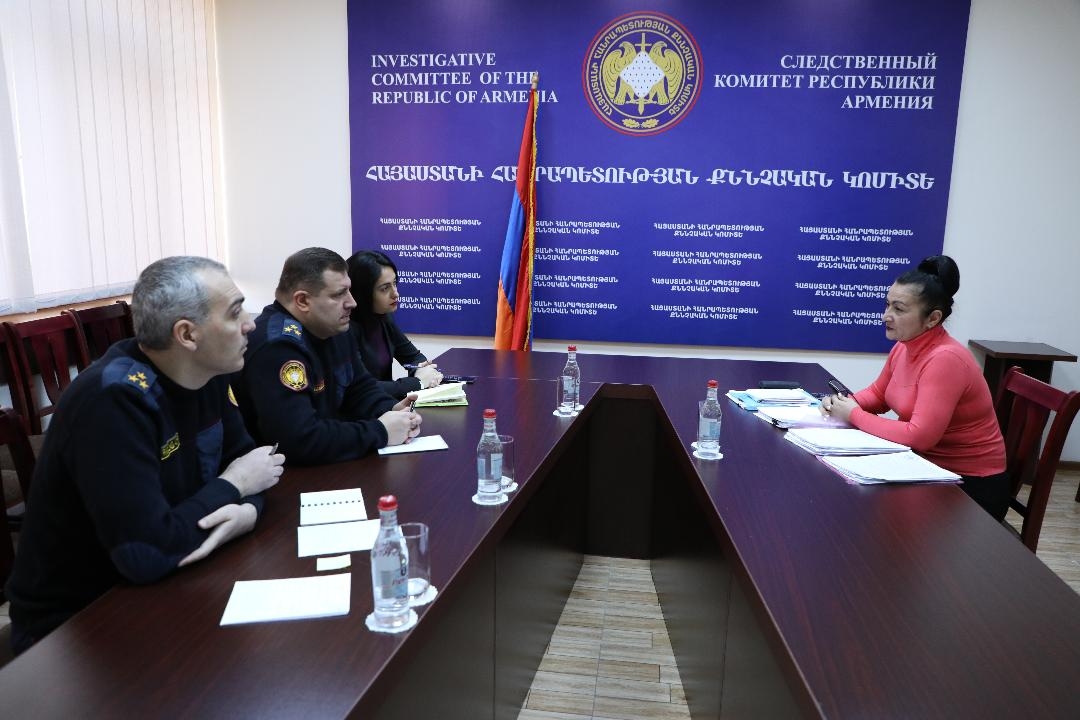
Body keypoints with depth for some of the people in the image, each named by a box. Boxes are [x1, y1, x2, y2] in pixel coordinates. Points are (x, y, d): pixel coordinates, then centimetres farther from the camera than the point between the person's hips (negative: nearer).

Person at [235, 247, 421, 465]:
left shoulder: (334, 327, 3)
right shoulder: (276, 346, -25)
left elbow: (360, 387, 11)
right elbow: (301, 441, -33)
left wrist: (390, 411, -10)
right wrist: (380, 432, -23)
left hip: (327, 461, 8)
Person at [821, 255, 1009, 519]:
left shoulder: (944, 359, -25)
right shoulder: (902, 348, 0)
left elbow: (919, 437, -30)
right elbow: (878, 394, 16)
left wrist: (854, 415, -20)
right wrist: (846, 402, -5)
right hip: (929, 466, 7)